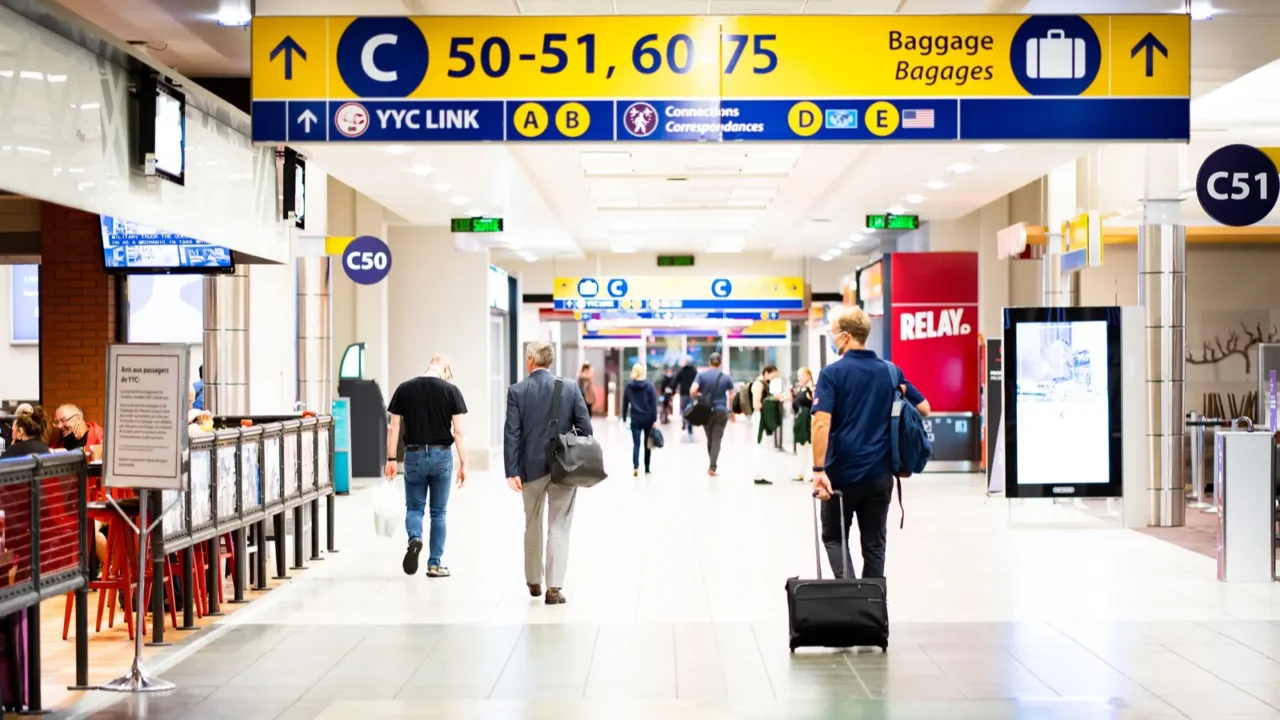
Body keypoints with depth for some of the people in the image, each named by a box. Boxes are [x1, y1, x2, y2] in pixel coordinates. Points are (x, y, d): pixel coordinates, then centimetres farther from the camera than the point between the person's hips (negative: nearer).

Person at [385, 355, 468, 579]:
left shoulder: (404, 389, 0)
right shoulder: (450, 390, -5)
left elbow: (393, 428, 0)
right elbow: (458, 431, -7)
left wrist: (391, 459, 7)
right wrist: (463, 464, -1)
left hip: (414, 455, 1)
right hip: (441, 455, -1)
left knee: (414, 507, 14)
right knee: (438, 512, 11)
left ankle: (414, 538, -16)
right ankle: (434, 564, 14)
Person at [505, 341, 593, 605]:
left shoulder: (516, 391, -5)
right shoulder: (570, 387, -2)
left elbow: (511, 433, -9)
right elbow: (585, 427, -3)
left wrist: (512, 471, -8)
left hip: (531, 468, 1)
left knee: (533, 526, 17)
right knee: (559, 528, 2)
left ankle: (534, 582, 28)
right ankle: (554, 587, -4)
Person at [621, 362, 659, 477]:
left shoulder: (629, 386, 2)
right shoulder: (650, 386, -5)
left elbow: (625, 404, 5)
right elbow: (654, 404, -7)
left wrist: (624, 418, 11)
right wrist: (655, 419, -4)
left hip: (635, 419, 1)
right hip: (647, 418, -1)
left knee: (636, 444, -2)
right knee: (647, 443, 13)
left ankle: (635, 467, -18)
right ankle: (647, 468, 19)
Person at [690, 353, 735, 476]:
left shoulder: (701, 375, -2)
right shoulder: (726, 378, 1)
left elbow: (692, 391, -15)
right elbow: (732, 397, 3)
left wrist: (698, 397, 6)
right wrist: (732, 412, 15)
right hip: (721, 411, -1)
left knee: (710, 439, 16)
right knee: (717, 439, 0)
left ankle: (712, 465, 26)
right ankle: (712, 467, -8)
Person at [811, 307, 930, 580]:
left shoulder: (832, 373, -8)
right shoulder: (891, 371, 4)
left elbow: (822, 423, -19)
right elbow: (924, 408, 11)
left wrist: (819, 469, -20)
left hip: (842, 473, -3)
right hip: (880, 473, 3)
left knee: (834, 537, 13)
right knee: (874, 545, 12)